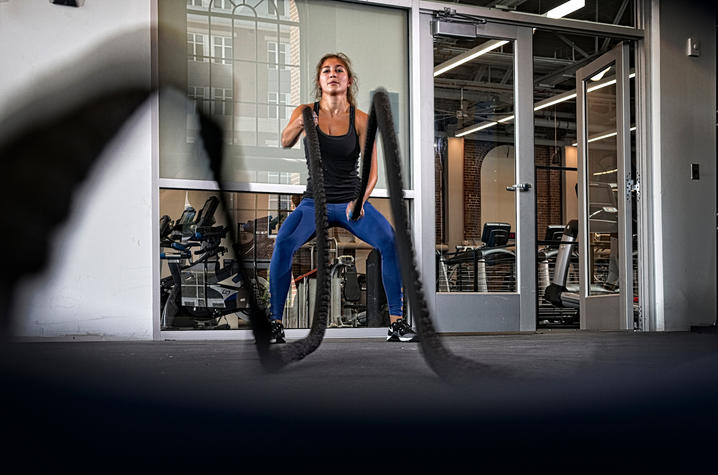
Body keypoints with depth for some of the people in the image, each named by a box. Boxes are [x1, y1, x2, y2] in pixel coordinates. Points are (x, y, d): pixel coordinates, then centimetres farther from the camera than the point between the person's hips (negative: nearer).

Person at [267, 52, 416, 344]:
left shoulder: (360, 119, -3)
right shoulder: (305, 112, 0)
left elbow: (371, 168, -10)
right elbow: (285, 142, -15)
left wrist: (360, 200, -30)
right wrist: (299, 125, -39)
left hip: (352, 201, 0)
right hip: (314, 202, 0)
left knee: (391, 241, -25)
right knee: (284, 242, -28)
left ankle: (397, 322, -14)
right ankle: (275, 323, -16)